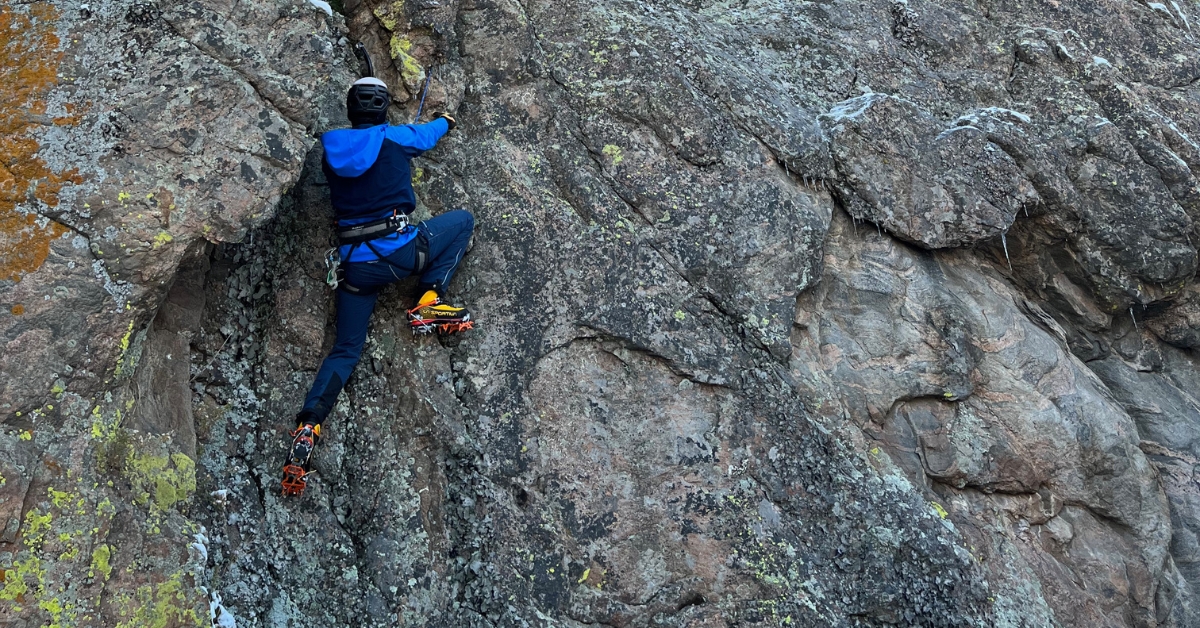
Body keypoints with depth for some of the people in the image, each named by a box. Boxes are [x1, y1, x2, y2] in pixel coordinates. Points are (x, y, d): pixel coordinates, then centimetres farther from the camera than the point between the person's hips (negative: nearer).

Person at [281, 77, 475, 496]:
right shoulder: (395, 139, -1)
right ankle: (428, 305, 6)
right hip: (398, 253, -4)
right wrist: (444, 120, 47)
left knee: (345, 350, 15)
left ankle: (306, 428, -5)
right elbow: (428, 134, 21)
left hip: (353, 266, 4)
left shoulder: (332, 148, 8)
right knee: (462, 220, 18)